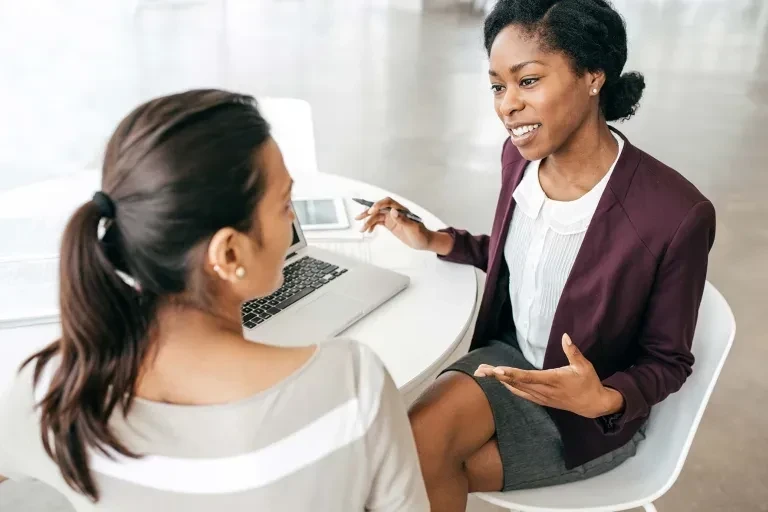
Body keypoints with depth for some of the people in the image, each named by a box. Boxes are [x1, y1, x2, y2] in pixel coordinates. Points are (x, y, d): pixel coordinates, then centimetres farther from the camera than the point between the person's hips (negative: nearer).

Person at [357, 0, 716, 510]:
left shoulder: (675, 213, -27)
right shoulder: (521, 156, -9)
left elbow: (668, 361, -12)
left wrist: (602, 399, -31)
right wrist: (433, 240, 0)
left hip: (593, 413, -4)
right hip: (512, 357, 5)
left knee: (417, 469, -16)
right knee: (418, 440, -23)